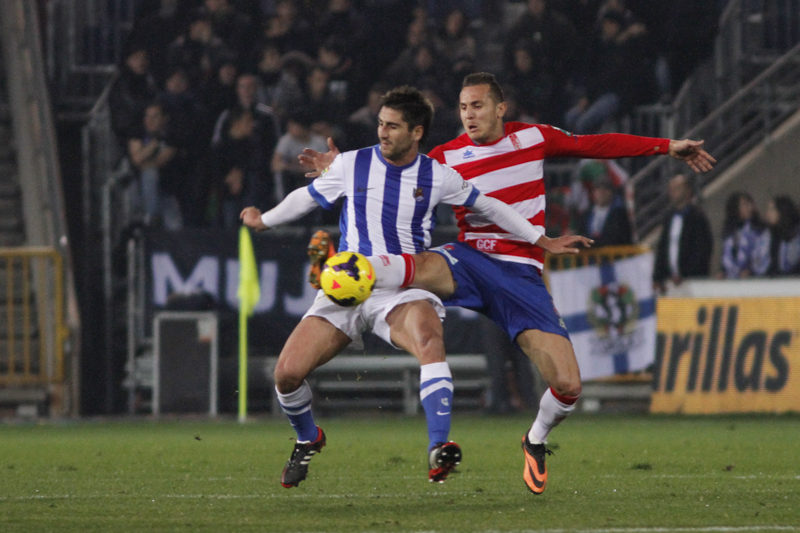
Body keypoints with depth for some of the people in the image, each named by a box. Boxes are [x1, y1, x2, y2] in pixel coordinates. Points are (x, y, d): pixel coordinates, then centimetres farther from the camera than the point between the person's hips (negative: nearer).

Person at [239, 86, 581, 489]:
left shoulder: (437, 176, 2)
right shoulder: (351, 164, 3)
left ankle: (439, 449, -45)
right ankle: (308, 440, 20)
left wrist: (541, 240, 19)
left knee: (429, 341, -38)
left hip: (402, 290, -2)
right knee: (287, 373, -13)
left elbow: (487, 207, 17)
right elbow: (307, 197, 21)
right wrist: (264, 220, 32)